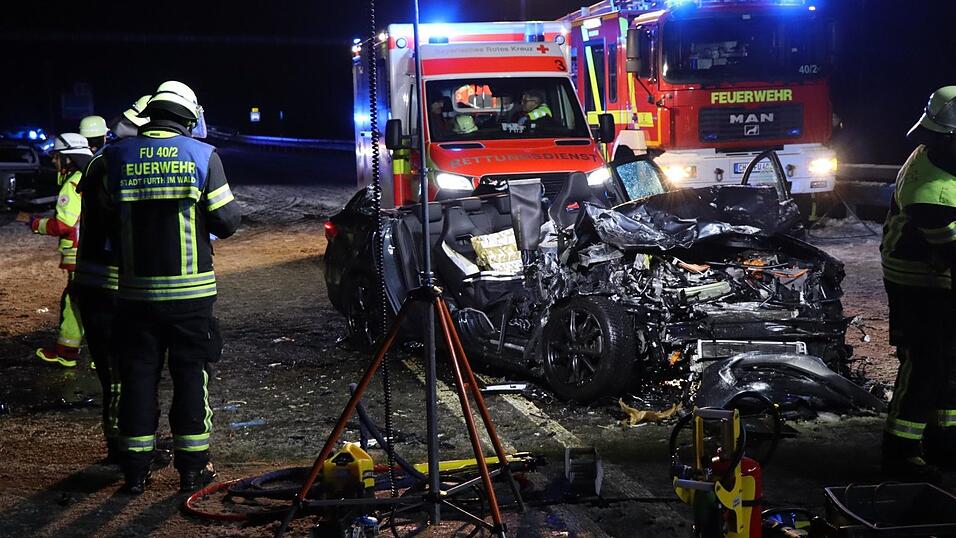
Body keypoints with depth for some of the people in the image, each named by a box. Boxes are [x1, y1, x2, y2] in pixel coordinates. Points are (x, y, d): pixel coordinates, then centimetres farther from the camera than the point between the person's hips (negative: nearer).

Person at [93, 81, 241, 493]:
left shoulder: (118, 157, 1)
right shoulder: (203, 156, -6)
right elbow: (226, 222, -6)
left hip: (136, 289, 2)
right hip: (191, 289, -2)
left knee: (138, 374, 10)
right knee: (191, 374, 9)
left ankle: (135, 470, 15)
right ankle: (192, 467, 14)